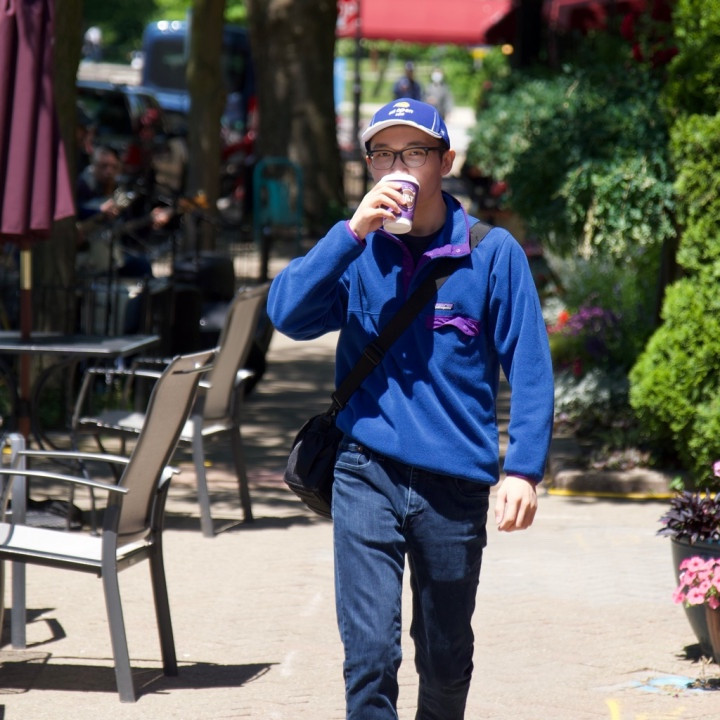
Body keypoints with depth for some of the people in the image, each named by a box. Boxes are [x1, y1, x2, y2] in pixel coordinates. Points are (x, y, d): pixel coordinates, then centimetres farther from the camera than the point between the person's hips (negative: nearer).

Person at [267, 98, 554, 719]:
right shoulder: (357, 252, 5)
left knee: (447, 658, 14)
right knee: (369, 654, -10)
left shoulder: (492, 253, -2)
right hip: (368, 475, 1)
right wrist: (353, 231, -17)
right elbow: (287, 312, -9)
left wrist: (524, 468, -12)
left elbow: (529, 366, -3)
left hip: (455, 481, 0)